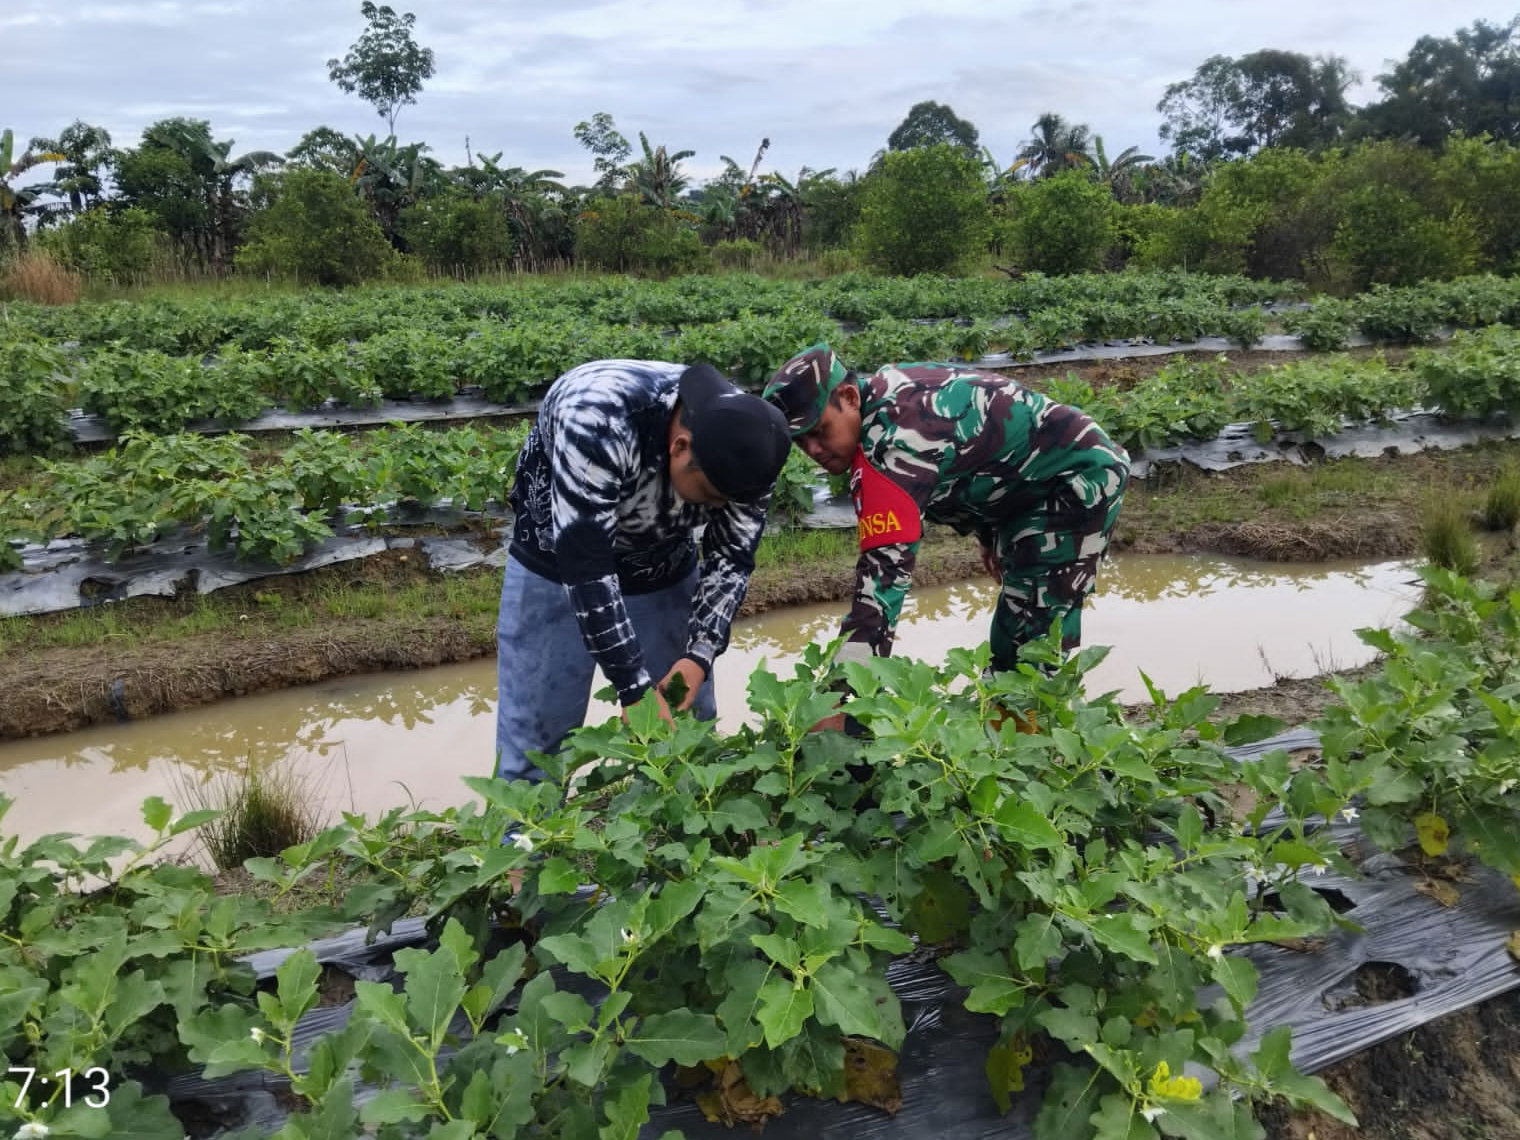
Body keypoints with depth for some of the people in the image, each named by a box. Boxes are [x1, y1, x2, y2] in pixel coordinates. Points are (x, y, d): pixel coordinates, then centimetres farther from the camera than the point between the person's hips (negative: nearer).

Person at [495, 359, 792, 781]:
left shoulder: (747, 443, -21)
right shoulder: (596, 418, -37)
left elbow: (732, 560, -11)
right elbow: (586, 567, -36)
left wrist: (700, 655, -25)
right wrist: (635, 689, -35)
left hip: (665, 570, 4)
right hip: (558, 567, -3)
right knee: (533, 746, -1)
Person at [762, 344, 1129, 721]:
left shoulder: (894, 441, -33)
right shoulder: (881, 395, -4)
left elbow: (884, 571, -39)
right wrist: (990, 536, 21)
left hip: (1081, 477, -10)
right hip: (1032, 483, 10)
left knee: (1028, 647, -15)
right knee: (1011, 643, 16)